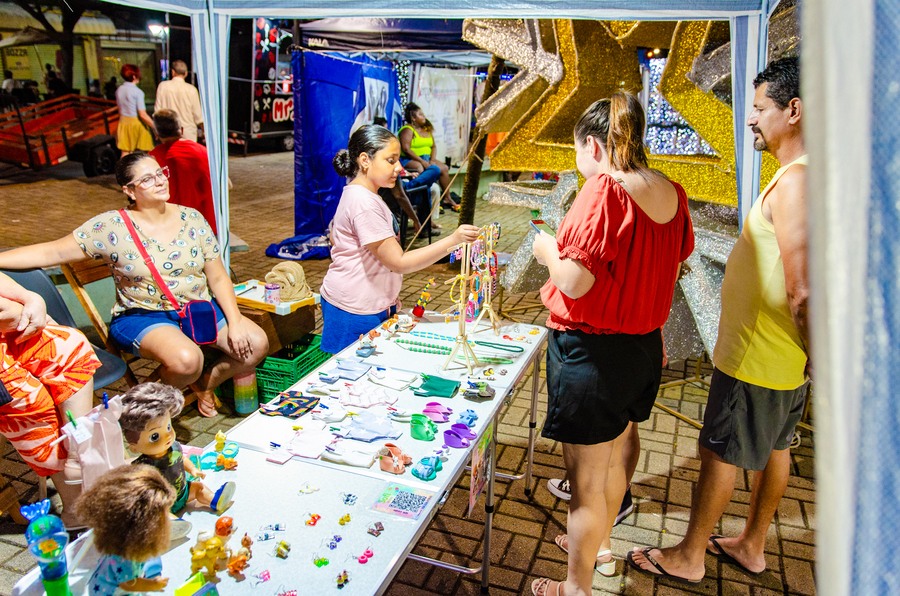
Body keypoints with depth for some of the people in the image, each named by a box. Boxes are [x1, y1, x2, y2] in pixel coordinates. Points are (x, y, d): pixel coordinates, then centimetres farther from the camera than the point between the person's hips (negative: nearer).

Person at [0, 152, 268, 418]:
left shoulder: (192, 219, 3)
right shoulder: (112, 227, -6)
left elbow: (218, 277, 2)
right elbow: (52, 252, -6)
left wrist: (235, 321, -10)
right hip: (143, 316, -4)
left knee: (257, 344, -17)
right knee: (187, 359, -35)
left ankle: (206, 383, 13)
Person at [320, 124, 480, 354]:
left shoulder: (357, 195, 11)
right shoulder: (364, 203, -21)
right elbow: (399, 263, -23)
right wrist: (453, 240, -29)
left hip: (374, 306, 10)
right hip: (355, 313, -10)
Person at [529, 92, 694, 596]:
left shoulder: (605, 190, -20)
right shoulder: (672, 194, 3)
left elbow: (575, 282, -24)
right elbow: (673, 266, 12)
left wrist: (549, 250, -4)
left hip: (592, 352, -8)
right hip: (644, 347, 8)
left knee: (586, 479, 8)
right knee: (612, 460, 26)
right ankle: (600, 544, 48)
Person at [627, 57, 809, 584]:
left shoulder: (796, 182, -24)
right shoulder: (802, 176, 8)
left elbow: (803, 294, -28)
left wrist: (818, 361, -18)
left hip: (757, 354, -10)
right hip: (787, 356, 10)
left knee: (720, 452, 4)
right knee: (774, 445, 20)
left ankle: (688, 557, 22)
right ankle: (752, 545, 39)